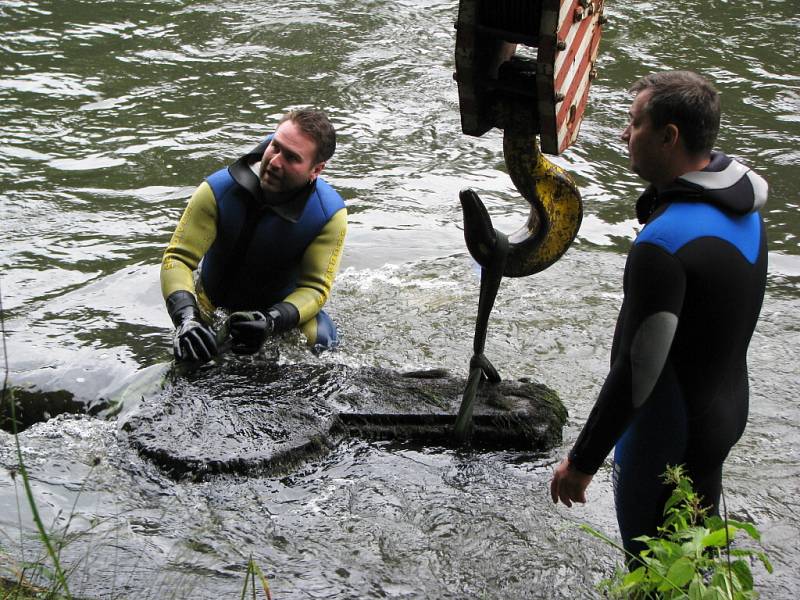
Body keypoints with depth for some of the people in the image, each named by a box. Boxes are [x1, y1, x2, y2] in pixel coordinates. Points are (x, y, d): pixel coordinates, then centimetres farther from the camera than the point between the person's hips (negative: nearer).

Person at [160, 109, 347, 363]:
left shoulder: (329, 213, -23)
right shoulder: (219, 190, -24)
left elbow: (315, 286, -21)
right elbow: (177, 258, -24)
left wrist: (273, 321, -42)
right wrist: (186, 318, -43)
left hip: (279, 307, -1)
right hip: (210, 308, 2)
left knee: (320, 339, -23)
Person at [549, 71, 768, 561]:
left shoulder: (665, 242, -31)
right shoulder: (744, 205, -3)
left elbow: (637, 372, -28)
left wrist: (582, 461, -20)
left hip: (669, 435, -9)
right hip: (725, 410, 9)